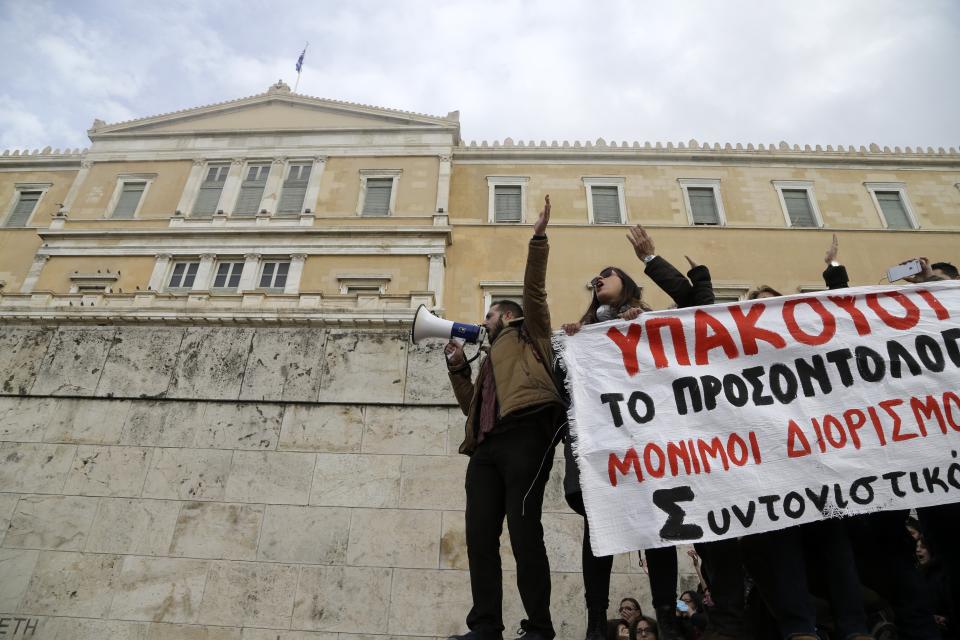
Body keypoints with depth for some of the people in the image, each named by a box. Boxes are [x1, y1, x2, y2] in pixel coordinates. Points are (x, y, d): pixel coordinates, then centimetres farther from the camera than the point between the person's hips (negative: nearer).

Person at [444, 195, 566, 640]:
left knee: (523, 529, -14)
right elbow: (471, 406, 29)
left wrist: (538, 240, 2)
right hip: (487, 445, 7)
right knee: (480, 534, -4)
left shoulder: (528, 335, 21)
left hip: (524, 432, -7)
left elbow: (534, 290, 7)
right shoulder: (490, 360, 37)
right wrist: (458, 368, 21)